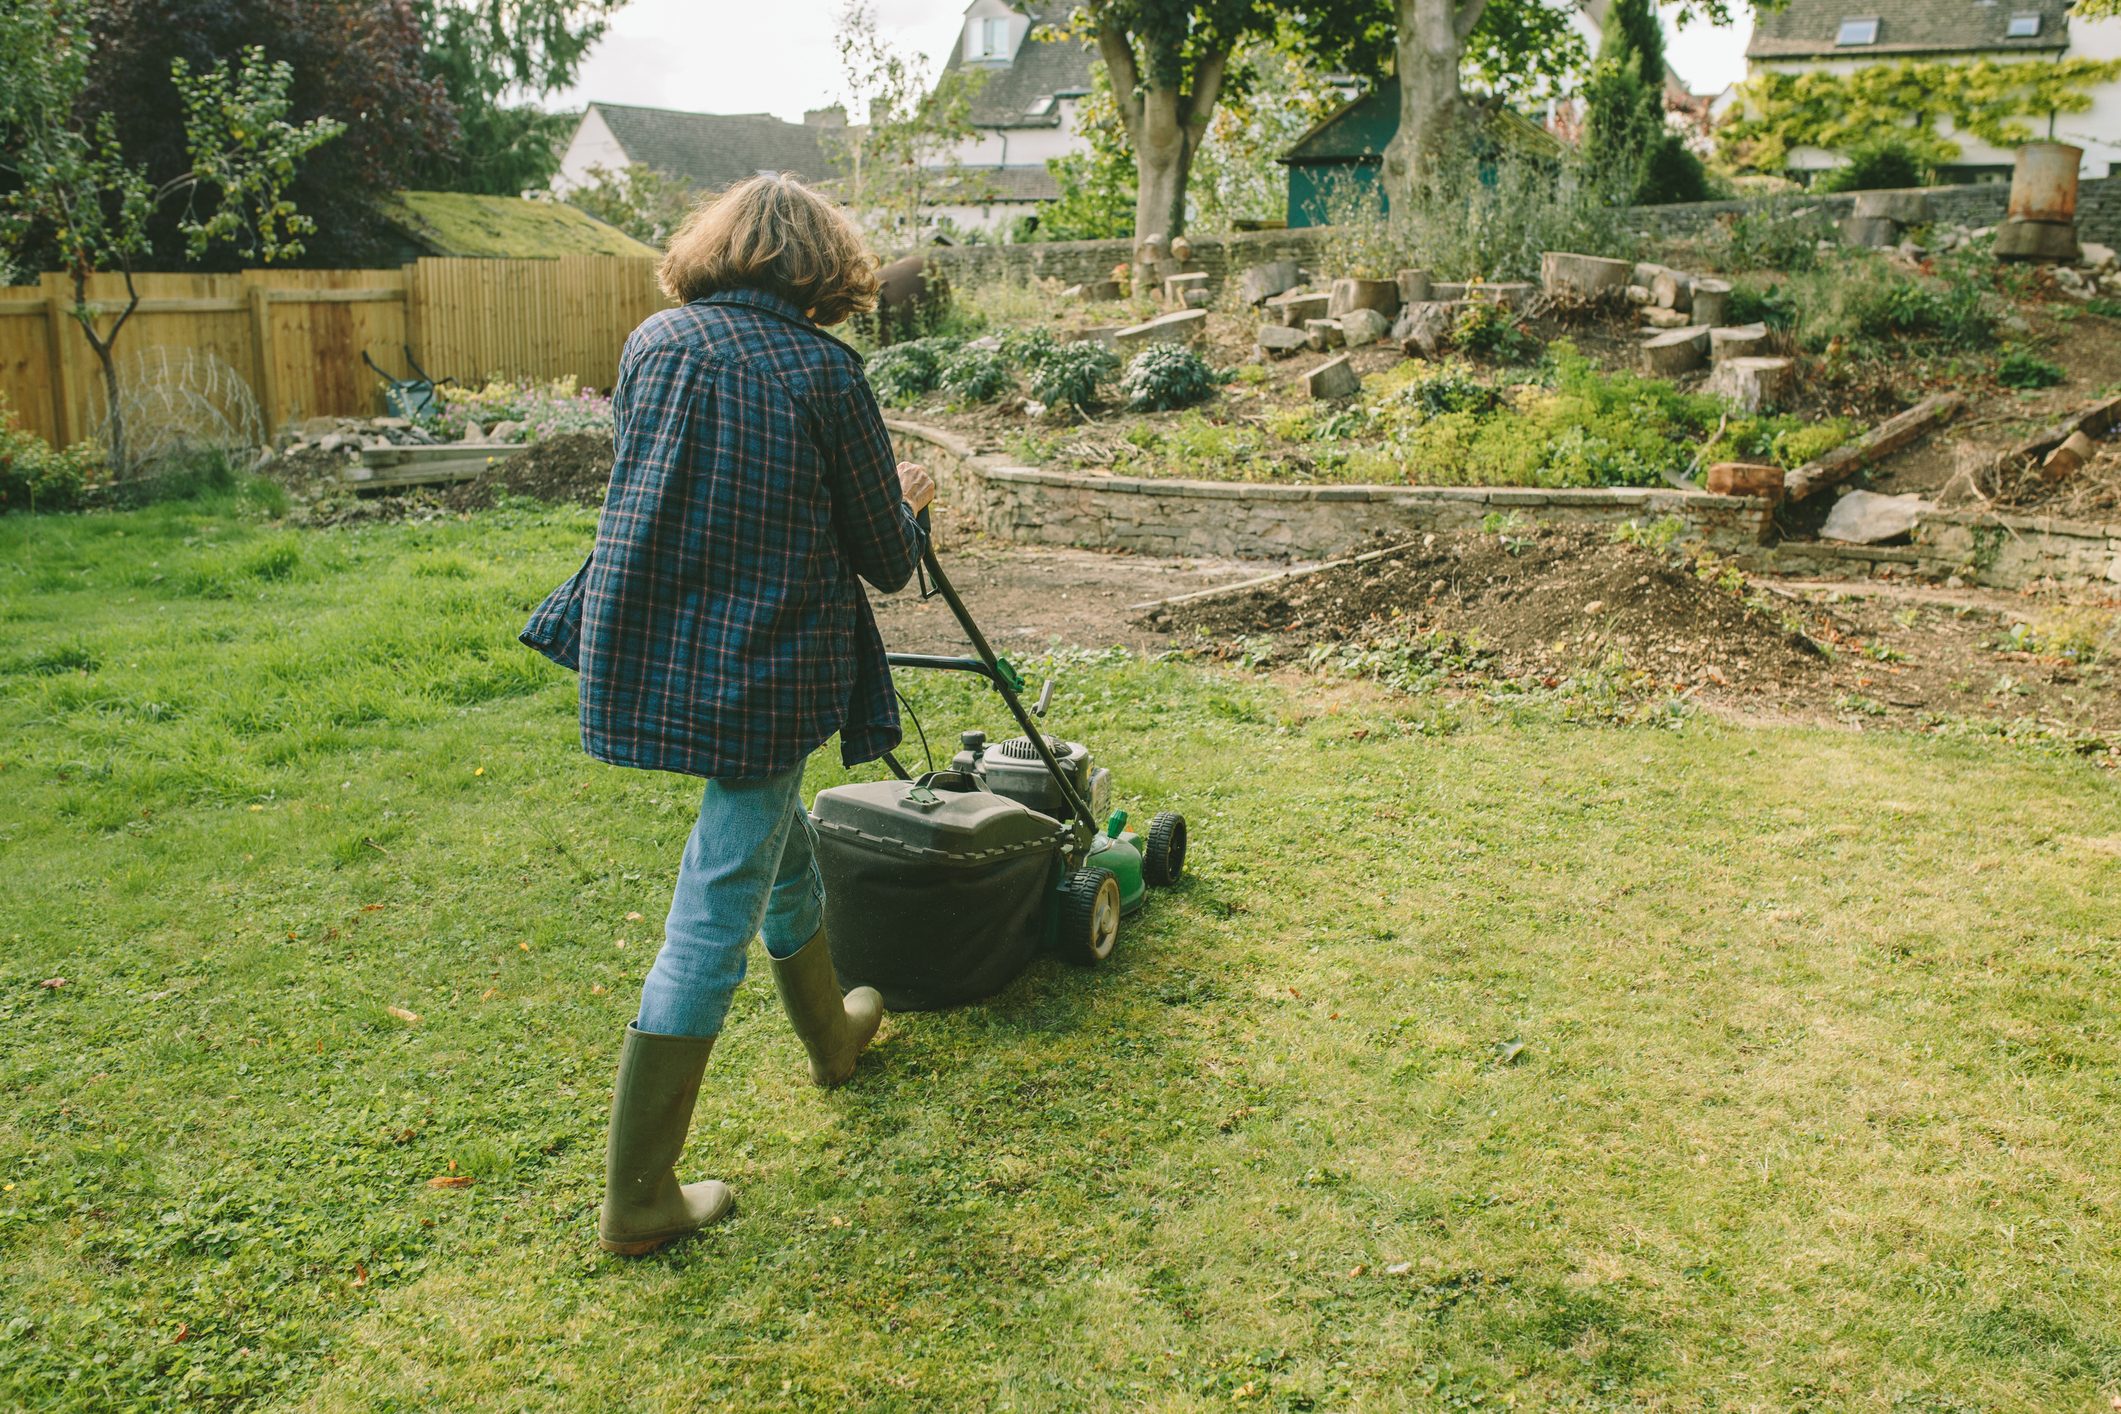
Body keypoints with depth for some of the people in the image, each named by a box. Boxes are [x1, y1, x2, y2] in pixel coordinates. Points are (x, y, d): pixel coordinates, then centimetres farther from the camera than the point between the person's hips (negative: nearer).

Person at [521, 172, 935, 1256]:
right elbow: (886, 559, -3)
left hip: (643, 657, 6)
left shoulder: (651, 343, 4)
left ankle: (830, 1029, 51)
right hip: (763, 671, -6)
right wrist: (906, 503, 19)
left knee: (782, 841, 28)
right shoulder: (822, 369, -10)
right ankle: (637, 1198, 11)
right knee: (714, 919, 2)